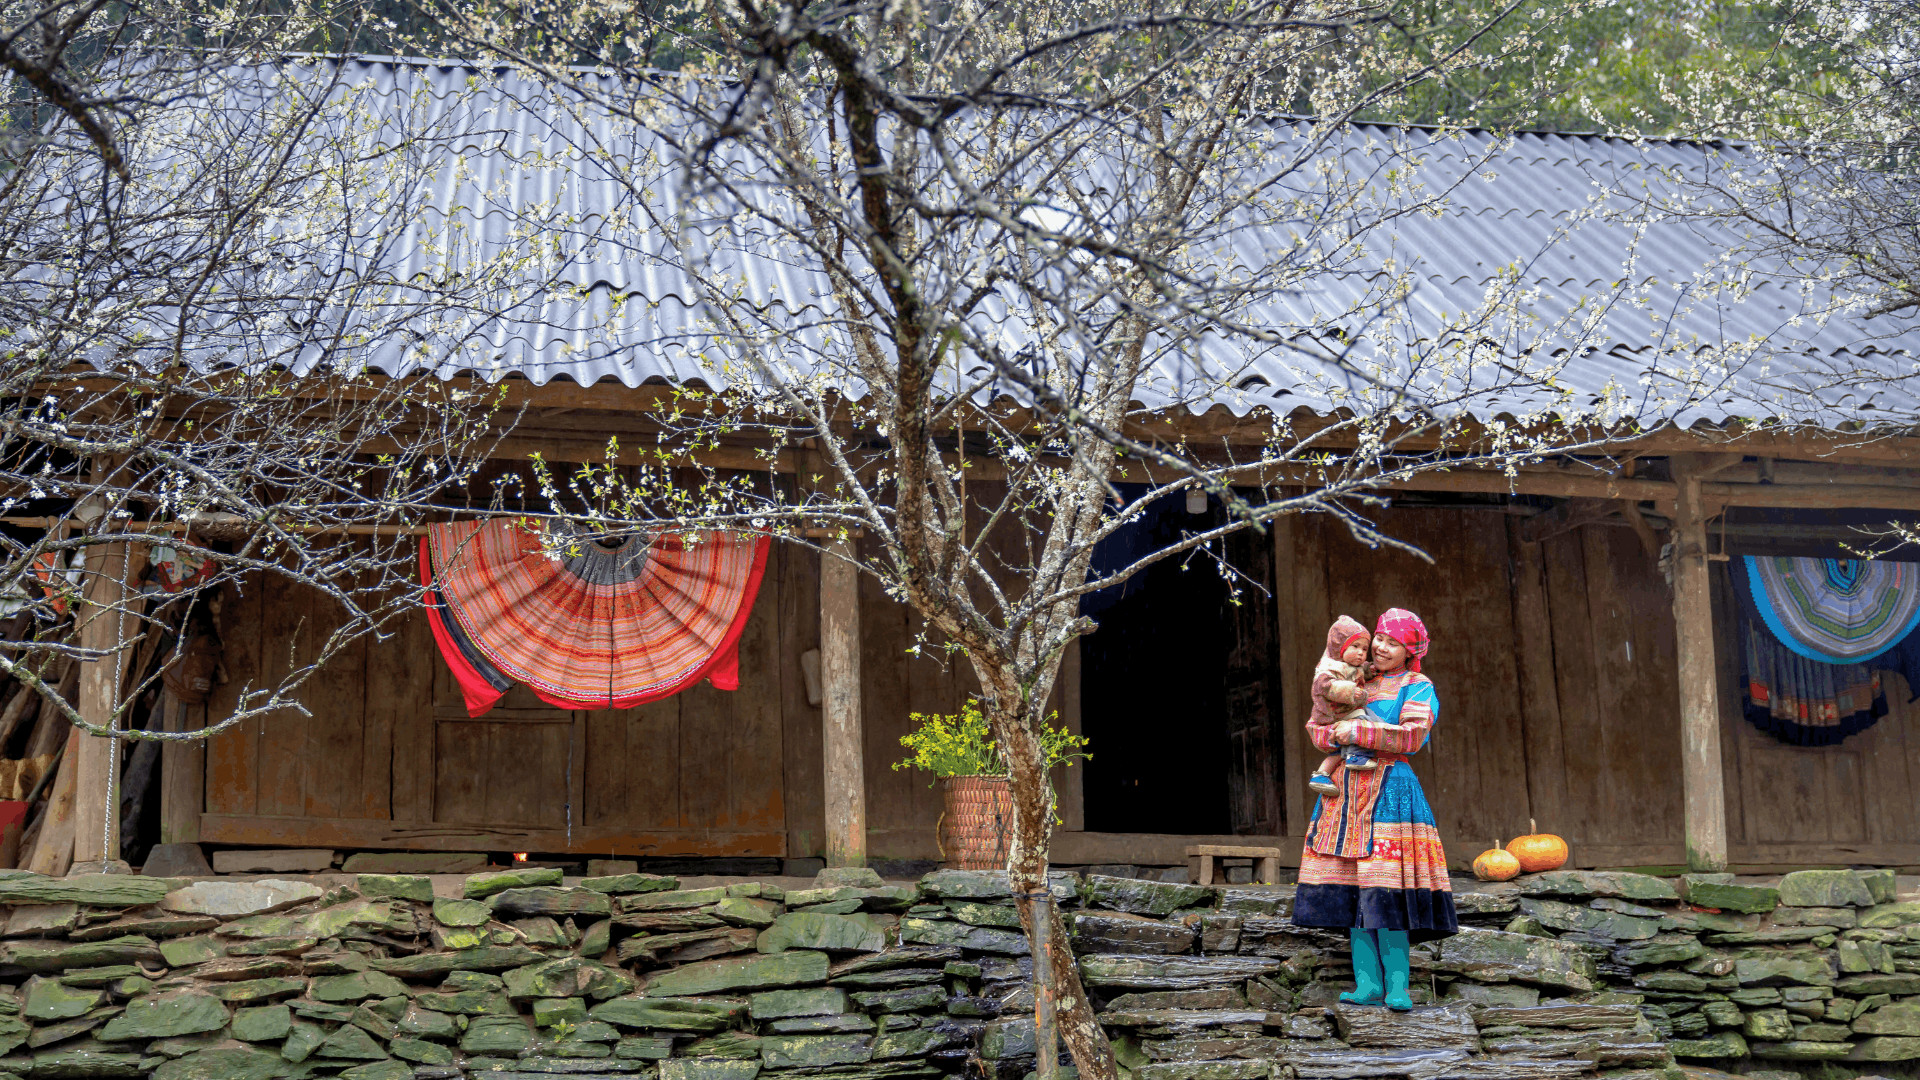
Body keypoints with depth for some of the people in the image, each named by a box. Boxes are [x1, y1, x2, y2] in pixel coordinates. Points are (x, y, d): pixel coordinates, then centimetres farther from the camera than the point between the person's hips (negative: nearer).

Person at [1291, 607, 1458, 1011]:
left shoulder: (1418, 688, 4)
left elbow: (1411, 736, -11)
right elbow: (1317, 726, 15)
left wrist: (1358, 731, -12)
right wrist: (1331, 733, -8)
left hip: (1389, 791, -5)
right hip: (1346, 791, 5)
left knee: (1384, 889, -13)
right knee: (1352, 887, -2)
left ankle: (1397, 985, -11)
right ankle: (1367, 983, -2)